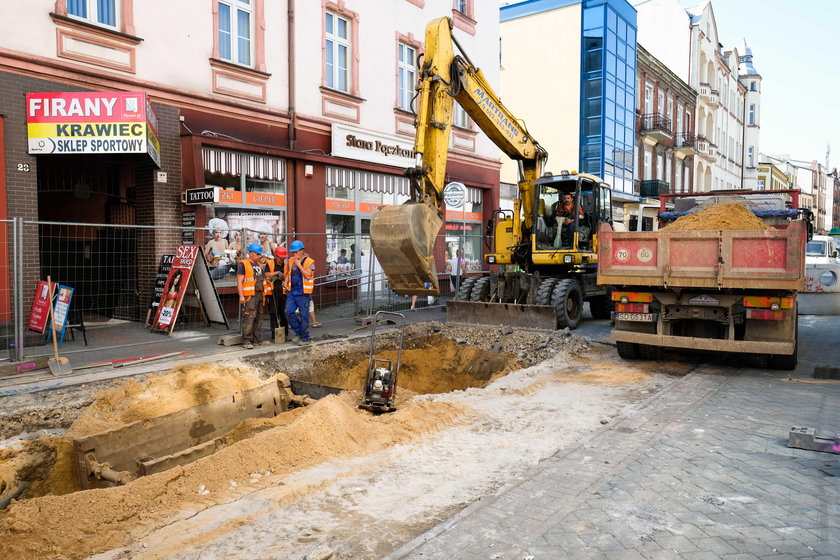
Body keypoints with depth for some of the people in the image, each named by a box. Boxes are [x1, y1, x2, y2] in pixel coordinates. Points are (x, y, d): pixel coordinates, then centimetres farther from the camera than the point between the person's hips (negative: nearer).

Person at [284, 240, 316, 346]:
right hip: (291, 291, 6)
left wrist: (299, 265, -17)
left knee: (304, 315, 0)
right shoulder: (290, 260, 12)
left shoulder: (309, 261, -6)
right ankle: (298, 332, 18)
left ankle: (305, 338, 10)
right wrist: (285, 282, 7)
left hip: (303, 293, -6)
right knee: (289, 312, -1)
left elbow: (308, 275, -18)